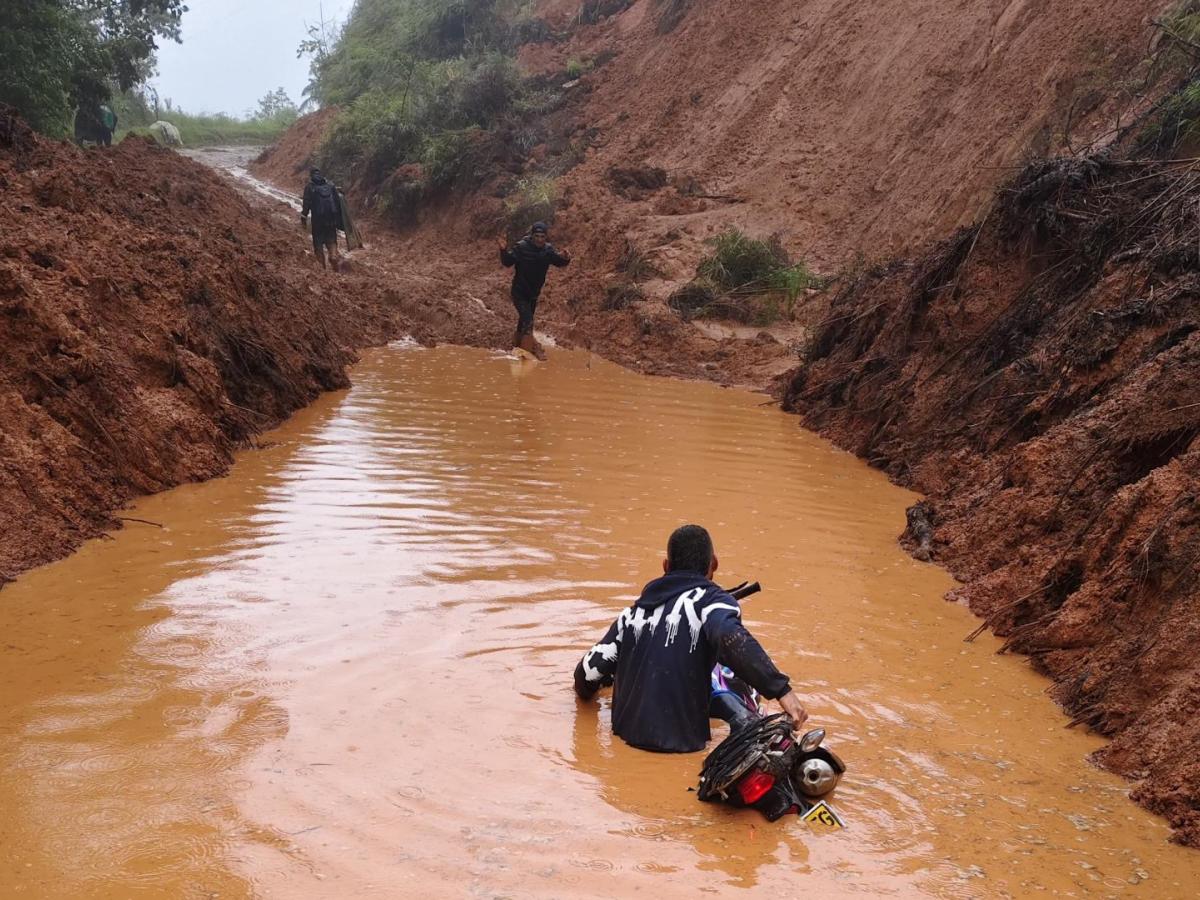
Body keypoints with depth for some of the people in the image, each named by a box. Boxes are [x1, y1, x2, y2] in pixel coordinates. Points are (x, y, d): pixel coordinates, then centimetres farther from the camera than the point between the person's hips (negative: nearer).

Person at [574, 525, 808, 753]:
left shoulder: (635, 612, 11)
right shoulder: (711, 600, -6)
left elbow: (590, 670, 14)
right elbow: (731, 638, -28)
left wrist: (585, 692, 37)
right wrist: (782, 690, -32)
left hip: (626, 734, 6)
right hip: (680, 744, -6)